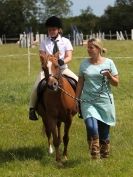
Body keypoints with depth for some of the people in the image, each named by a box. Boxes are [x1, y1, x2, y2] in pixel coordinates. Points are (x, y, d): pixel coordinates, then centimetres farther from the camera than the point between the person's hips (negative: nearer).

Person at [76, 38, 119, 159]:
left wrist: (109, 76, -16)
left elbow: (116, 83, 3)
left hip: (104, 101, 0)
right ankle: (95, 156, -9)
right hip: (88, 101, 0)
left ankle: (104, 156, 26)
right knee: (91, 126, -20)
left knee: (104, 131, 6)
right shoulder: (84, 64, 6)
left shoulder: (109, 63, 1)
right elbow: (80, 83, 12)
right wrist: (76, 100, 8)